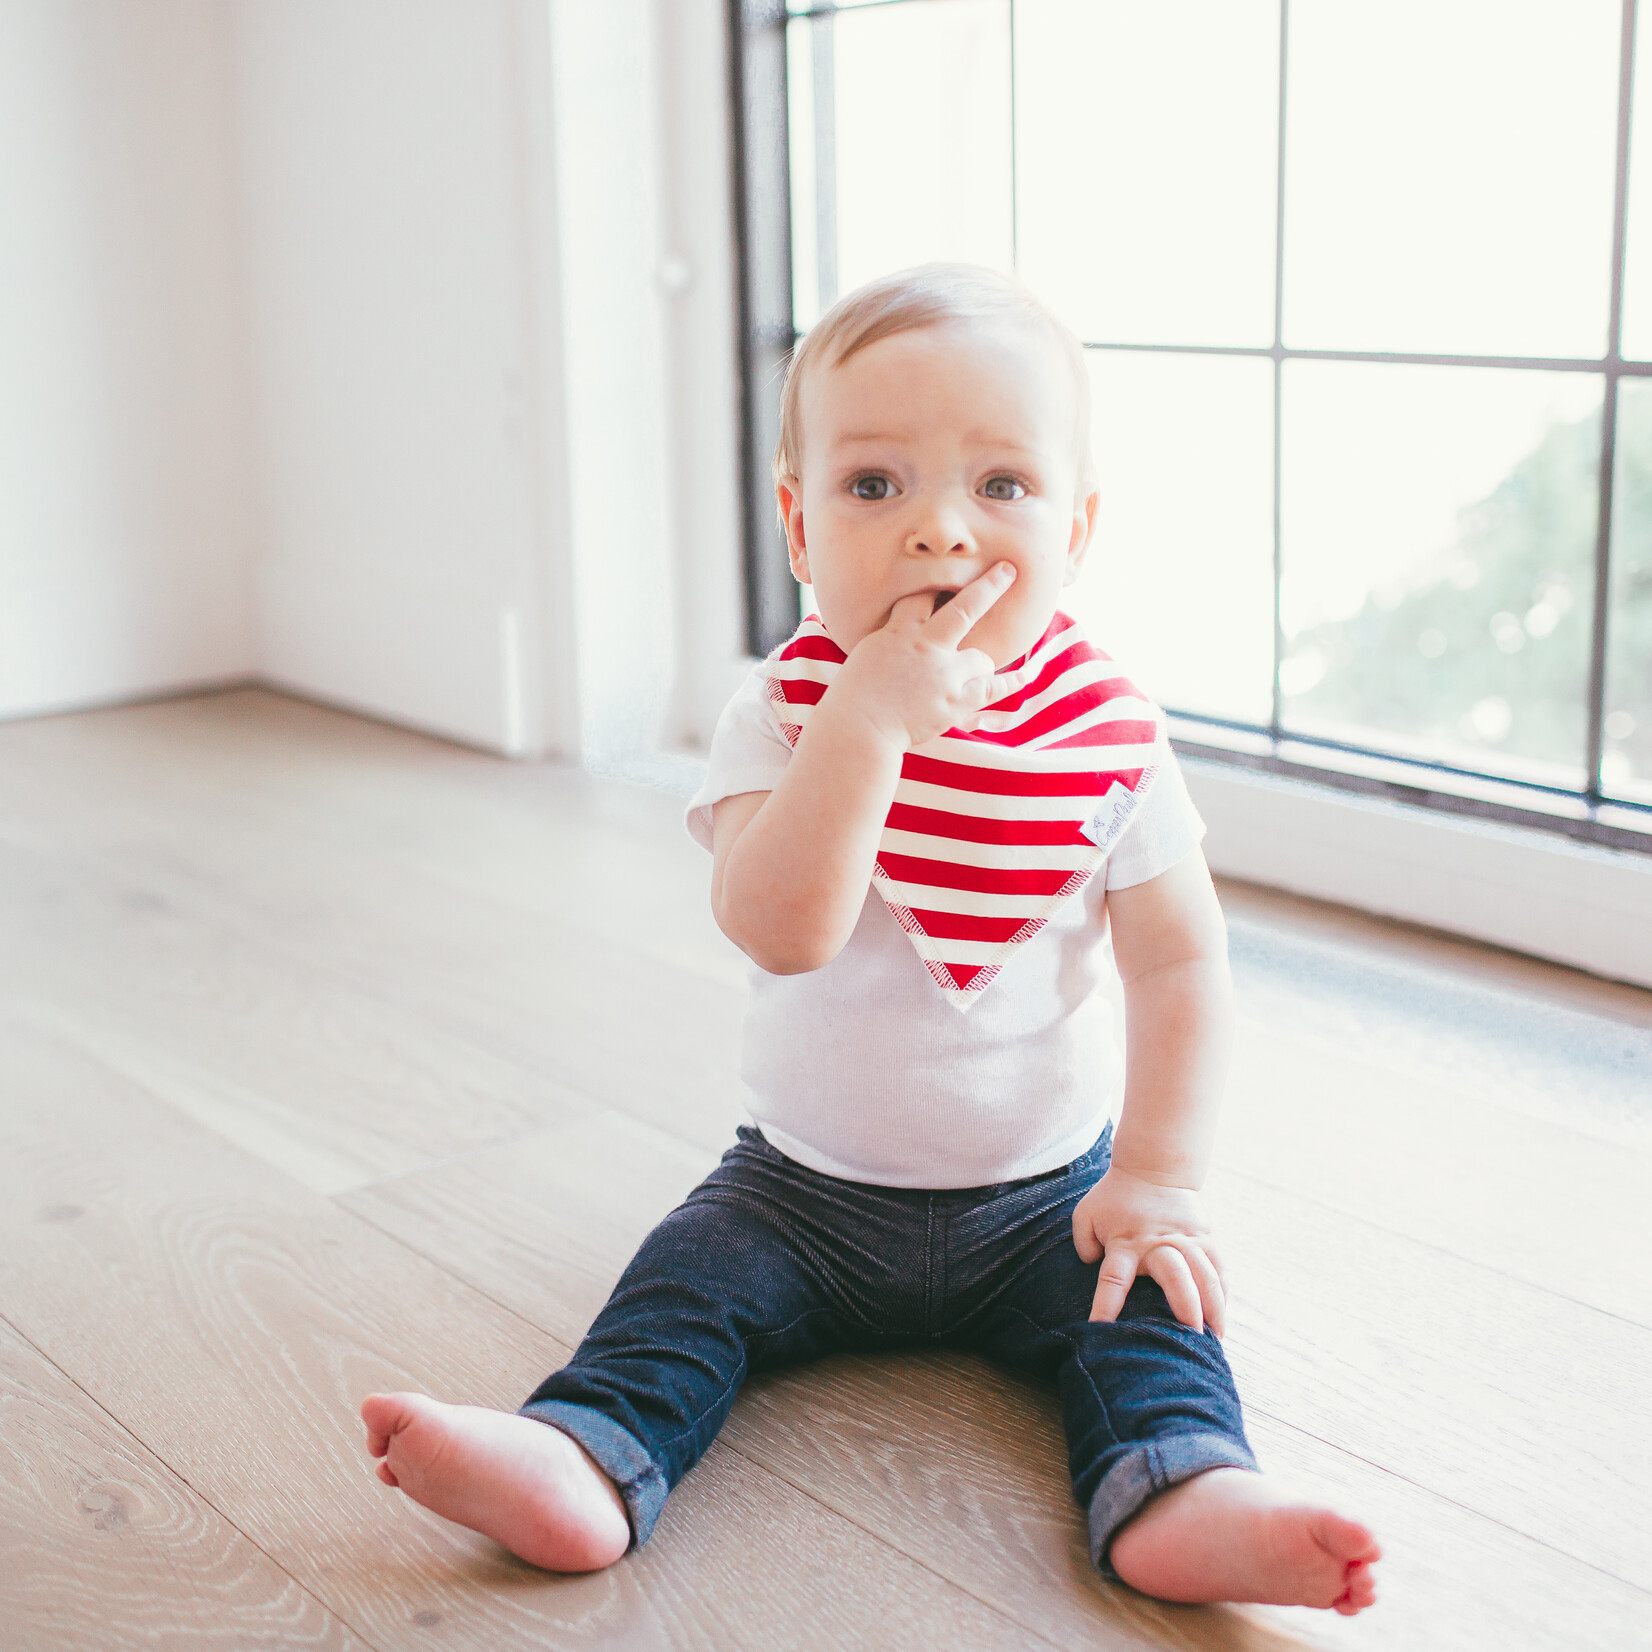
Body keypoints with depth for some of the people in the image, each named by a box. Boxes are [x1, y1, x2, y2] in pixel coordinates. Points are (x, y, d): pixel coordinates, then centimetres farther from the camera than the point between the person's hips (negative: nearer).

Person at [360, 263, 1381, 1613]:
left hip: (1045, 1190, 0)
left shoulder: (1110, 735, -11)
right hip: (812, 1184, 0)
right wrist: (871, 714, -38)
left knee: (1146, 1292, -22)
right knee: (689, 1282, -18)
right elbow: (781, 930, -31)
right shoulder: (787, 714, -14)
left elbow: (1181, 964, -9)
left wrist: (1157, 1176, -18)